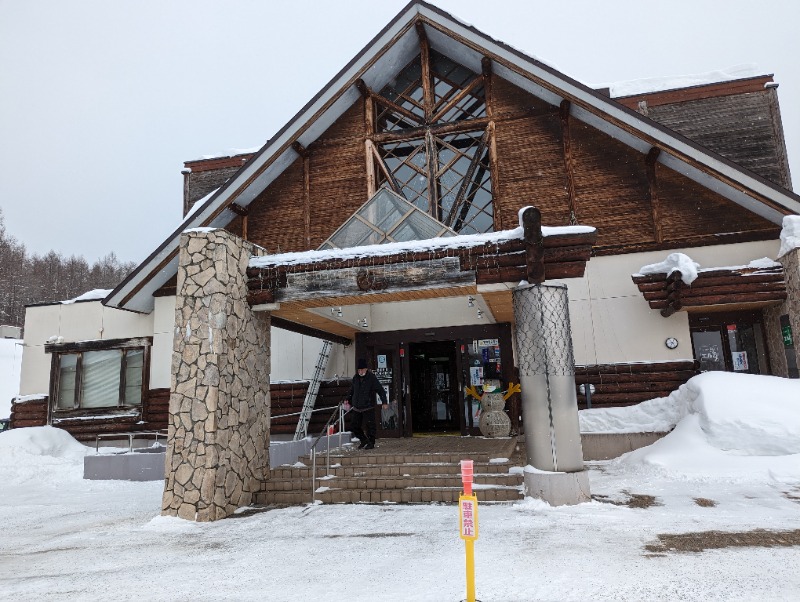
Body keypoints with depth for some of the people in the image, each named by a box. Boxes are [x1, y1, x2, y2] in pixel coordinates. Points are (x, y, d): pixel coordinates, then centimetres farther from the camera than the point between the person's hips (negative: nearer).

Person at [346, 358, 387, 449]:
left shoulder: (372, 378, -8)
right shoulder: (355, 378, 8)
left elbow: (380, 390, -9)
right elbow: (352, 390, 24)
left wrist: (384, 402, -16)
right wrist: (348, 400, 23)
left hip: (368, 408, -5)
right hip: (356, 408, 6)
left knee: (369, 426, -3)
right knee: (354, 426, 7)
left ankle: (371, 443, 13)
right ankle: (364, 440, 26)